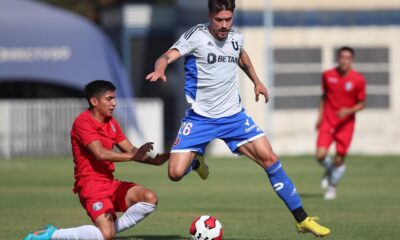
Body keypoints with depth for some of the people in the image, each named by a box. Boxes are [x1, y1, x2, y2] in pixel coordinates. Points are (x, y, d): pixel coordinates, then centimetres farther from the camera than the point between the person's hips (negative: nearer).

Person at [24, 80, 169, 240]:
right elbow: (101, 154, -22)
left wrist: (153, 160, -6)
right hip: (91, 184, -8)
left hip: (110, 183, 8)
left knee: (150, 198, -11)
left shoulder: (111, 123, 15)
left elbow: (131, 150, 11)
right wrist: (132, 156, -23)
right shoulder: (83, 122, -12)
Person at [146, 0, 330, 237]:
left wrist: (256, 81, 21)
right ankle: (196, 160, 27)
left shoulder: (236, 36, 2)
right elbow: (167, 57, -26)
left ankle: (302, 219, -1)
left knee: (268, 157, -9)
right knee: (176, 172, -14)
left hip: (233, 115, 3)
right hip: (199, 118, -3)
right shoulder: (196, 36, -14)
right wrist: (160, 69, -48)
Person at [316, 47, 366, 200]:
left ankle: (332, 187, 25)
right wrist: (320, 116, 7)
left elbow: (361, 104, -1)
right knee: (320, 155, -15)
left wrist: (349, 111, -20)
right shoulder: (328, 75, 0)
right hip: (328, 122, 1)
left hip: (346, 123, -1)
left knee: (339, 160, -1)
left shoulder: (358, 80, -7)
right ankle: (329, 170, 20)